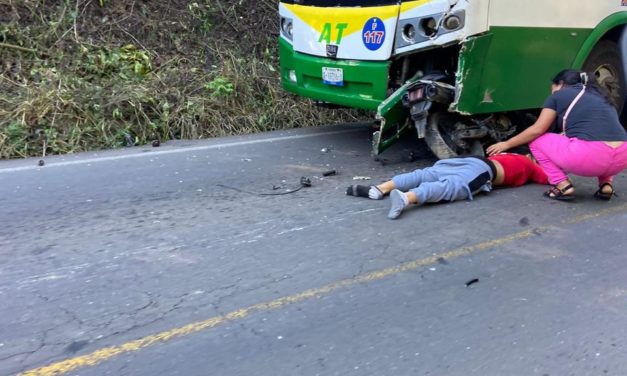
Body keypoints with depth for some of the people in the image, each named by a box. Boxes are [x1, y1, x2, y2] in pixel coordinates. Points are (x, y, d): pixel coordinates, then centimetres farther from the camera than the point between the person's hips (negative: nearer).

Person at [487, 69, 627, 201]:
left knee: (536, 140, 17)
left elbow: (537, 130, 10)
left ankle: (563, 186, 2)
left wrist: (506, 144, 21)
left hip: (588, 157, -6)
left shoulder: (560, 94, 14)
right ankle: (606, 184, 16)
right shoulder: (599, 96, 30)